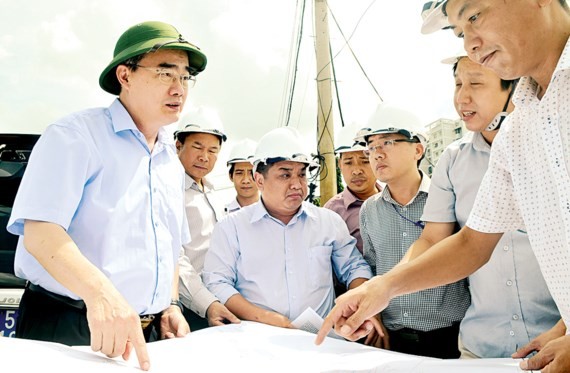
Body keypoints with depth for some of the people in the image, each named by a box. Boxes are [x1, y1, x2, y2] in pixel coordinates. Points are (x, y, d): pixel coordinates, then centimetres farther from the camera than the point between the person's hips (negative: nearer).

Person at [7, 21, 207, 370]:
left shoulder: (172, 162, 12)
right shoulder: (76, 135, -9)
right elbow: (40, 230, -21)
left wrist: (171, 305, 6)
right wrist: (99, 291, -36)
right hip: (63, 330, -6)